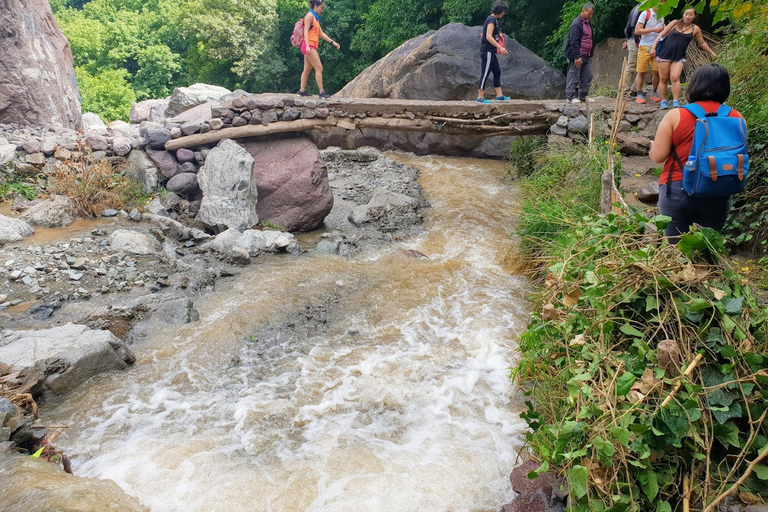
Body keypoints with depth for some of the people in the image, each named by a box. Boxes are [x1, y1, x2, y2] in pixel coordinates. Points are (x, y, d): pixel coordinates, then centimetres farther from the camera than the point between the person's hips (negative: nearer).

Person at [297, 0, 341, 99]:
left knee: (307, 69, 10)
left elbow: (321, 33, 22)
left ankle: (302, 90, 13)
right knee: (319, 68, -11)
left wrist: (332, 42, 16)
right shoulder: (310, 15, -7)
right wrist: (307, 46, -25)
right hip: (308, 46, -10)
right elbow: (306, 31, -15)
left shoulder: (315, 18, 21)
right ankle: (322, 92, -11)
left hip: (311, 47, 10)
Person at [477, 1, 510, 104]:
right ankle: (480, 98, -1)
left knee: (497, 72, 11)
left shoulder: (494, 20, 16)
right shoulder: (491, 20, -14)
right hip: (487, 52, -10)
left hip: (491, 52, 10)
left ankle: (499, 96, 15)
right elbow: (488, 37, -23)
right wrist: (500, 47, -25)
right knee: (485, 74, -6)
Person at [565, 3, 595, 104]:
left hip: (586, 56, 9)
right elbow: (574, 42, -19)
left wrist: (591, 54, 20)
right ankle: (570, 96, 0)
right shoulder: (576, 24, -13)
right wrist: (577, 57, -22)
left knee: (587, 77, 9)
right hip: (577, 55, -9)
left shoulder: (588, 23, 16)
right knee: (573, 76, -5)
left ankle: (583, 96, 16)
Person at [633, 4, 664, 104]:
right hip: (645, 47, -5)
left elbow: (662, 31, 23)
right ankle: (639, 95, 5)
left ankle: (654, 93, 15)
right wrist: (653, 29, -17)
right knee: (641, 72, -1)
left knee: (657, 71, 1)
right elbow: (637, 31, -10)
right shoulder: (645, 13, -4)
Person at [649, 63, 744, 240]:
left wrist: (655, 145, 12)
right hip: (718, 196, 3)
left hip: (677, 192, -2)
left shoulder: (676, 116, -9)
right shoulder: (735, 118, -1)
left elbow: (657, 156, -8)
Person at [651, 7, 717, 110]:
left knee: (675, 78, -17)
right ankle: (663, 102, 7)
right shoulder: (675, 23, 4)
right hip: (664, 53, 0)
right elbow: (662, 34, 5)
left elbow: (702, 43, 18)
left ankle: (676, 102, -17)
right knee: (663, 79, 0)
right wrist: (653, 47, -5)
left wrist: (712, 53, 20)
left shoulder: (695, 29, 7)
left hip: (679, 57, 0)